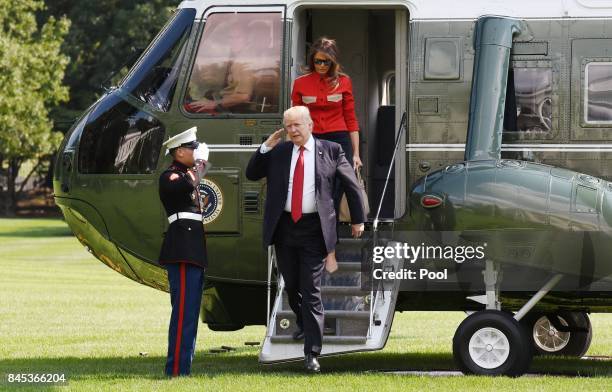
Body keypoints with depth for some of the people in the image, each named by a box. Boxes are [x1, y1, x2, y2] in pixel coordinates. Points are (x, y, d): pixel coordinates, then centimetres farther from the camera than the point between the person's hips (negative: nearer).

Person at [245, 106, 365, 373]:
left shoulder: (330, 151, 0)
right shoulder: (278, 152, 6)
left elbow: (351, 184, 8)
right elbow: (251, 174, 9)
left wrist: (357, 219, 9)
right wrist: (266, 147, -4)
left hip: (314, 229, -4)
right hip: (284, 227, 4)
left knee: (311, 290, -8)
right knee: (291, 285, 15)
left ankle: (312, 353, -8)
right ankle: (304, 324, 43)